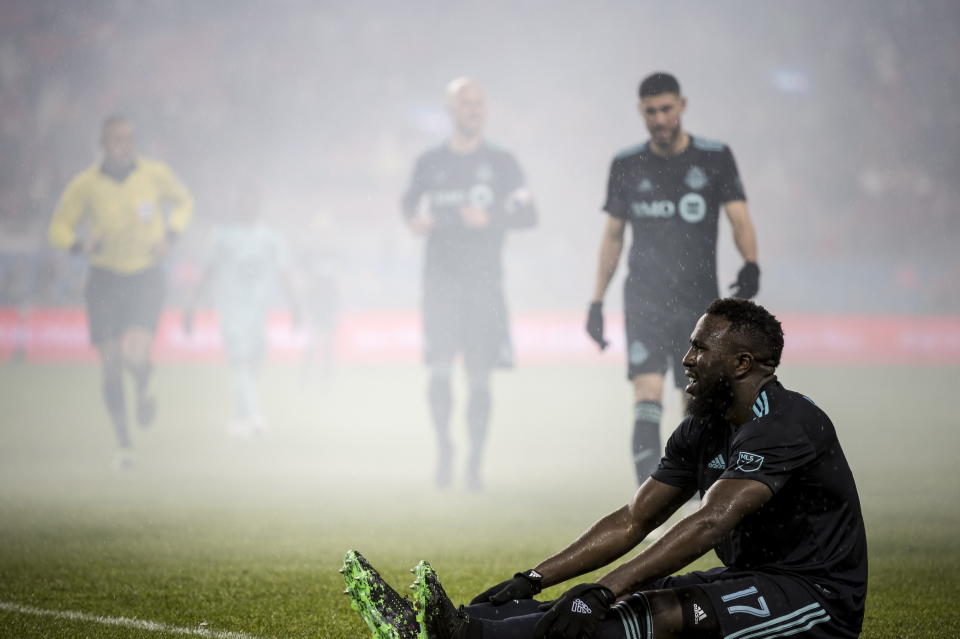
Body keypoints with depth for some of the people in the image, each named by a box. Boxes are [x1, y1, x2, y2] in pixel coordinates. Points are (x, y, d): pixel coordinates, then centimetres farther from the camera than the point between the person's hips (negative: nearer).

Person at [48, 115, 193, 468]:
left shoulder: (155, 174, -6)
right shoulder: (86, 184, -7)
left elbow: (184, 201, 14)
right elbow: (59, 228, 2)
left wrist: (169, 237, -3)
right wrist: (81, 245, -20)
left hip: (146, 277, -1)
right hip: (105, 279, 1)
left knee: (136, 354, -21)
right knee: (111, 365, -2)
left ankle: (144, 391, 16)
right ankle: (124, 444, 13)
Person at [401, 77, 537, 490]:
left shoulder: (501, 162, 5)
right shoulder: (429, 163, 9)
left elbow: (527, 214, -1)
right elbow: (411, 203, 19)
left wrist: (490, 218, -20)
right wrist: (416, 220, -5)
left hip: (484, 279, 0)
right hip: (440, 275, 0)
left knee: (479, 376, -1)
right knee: (440, 367, -11)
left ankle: (475, 461, 10)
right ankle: (443, 446, 9)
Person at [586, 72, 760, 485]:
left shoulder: (715, 158, 2)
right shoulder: (627, 166, 7)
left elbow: (740, 220, -5)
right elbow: (613, 236, 15)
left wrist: (751, 264, -25)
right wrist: (597, 301, 13)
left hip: (699, 299, 0)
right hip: (644, 300, 0)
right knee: (647, 398, -15)